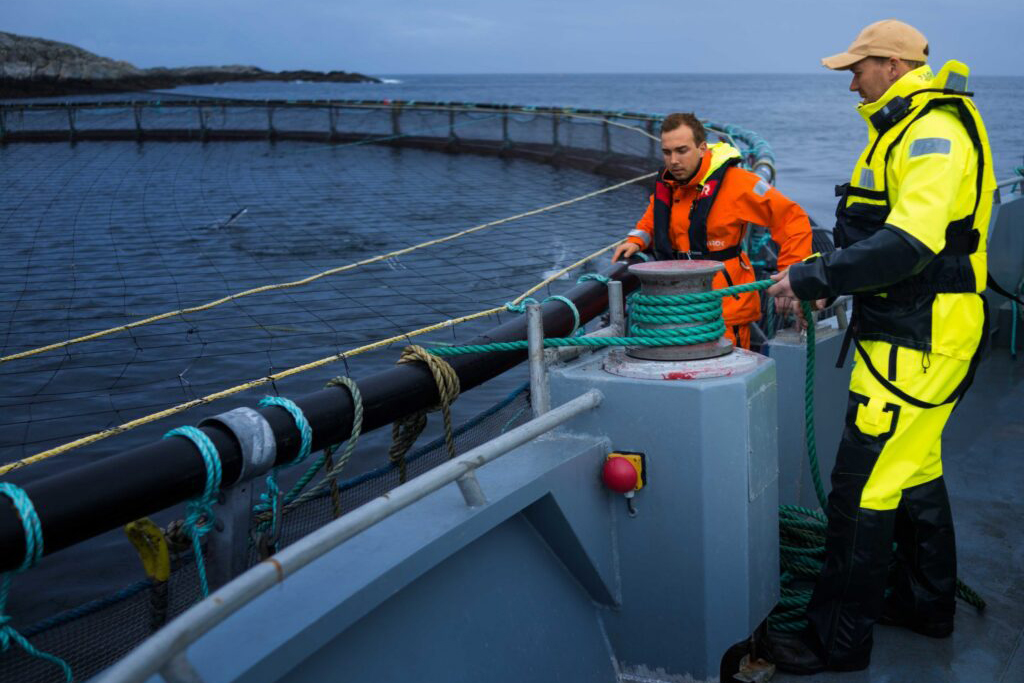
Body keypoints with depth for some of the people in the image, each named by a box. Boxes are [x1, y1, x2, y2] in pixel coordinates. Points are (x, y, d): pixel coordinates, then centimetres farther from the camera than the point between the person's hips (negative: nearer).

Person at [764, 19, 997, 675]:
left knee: (863, 485, -6)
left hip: (920, 344, -11)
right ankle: (926, 602, 36)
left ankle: (838, 639, 4)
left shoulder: (934, 133, -17)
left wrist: (814, 277, -24)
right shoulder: (907, 130, 17)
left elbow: (910, 244, -29)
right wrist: (824, 274, 8)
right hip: (905, 332, 11)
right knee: (915, 470, 20)